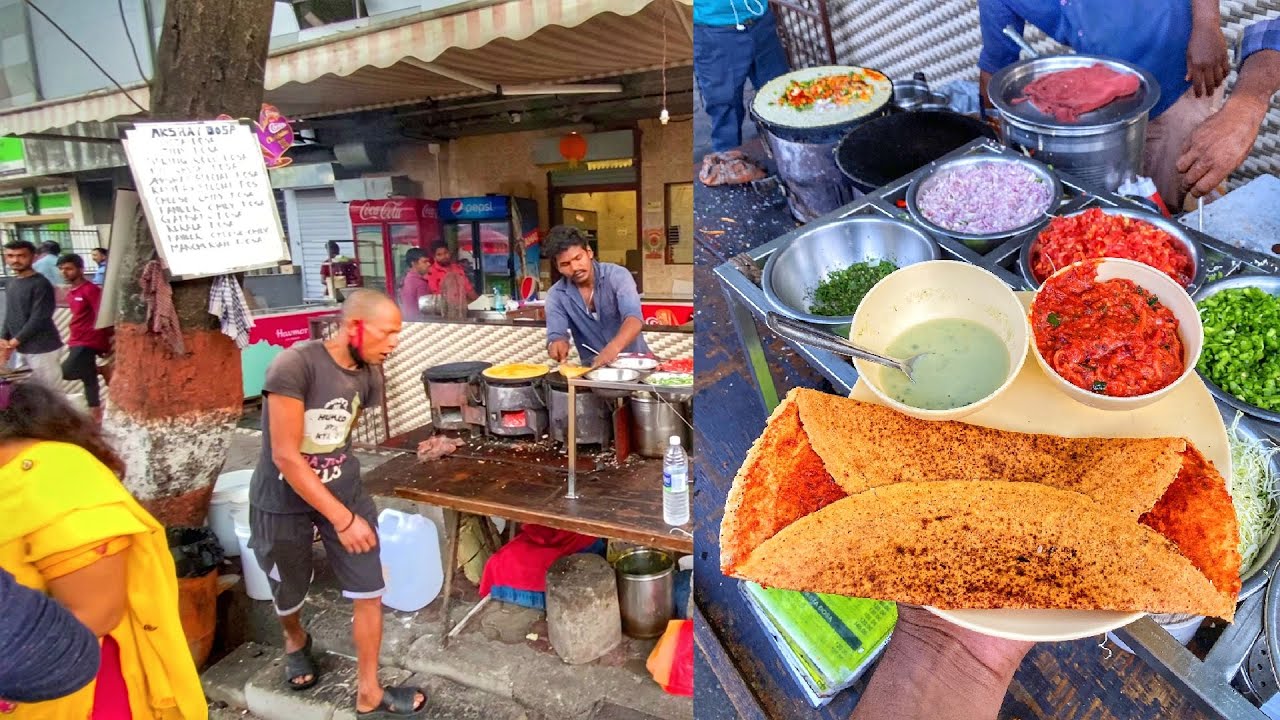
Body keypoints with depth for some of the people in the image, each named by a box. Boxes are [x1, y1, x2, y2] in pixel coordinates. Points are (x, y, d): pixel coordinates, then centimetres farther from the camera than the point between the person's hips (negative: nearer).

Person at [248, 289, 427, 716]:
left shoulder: (367, 377, -5)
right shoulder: (295, 365, -26)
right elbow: (285, 456, -26)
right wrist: (342, 519, -25)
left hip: (345, 491, 5)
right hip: (283, 501, -4)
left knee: (371, 592, 3)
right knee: (290, 593, 17)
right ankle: (296, 640, 54)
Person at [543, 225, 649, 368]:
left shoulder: (617, 275, -10)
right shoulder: (556, 295, -1)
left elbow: (634, 318, -24)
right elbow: (556, 334, -7)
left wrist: (614, 347, -43)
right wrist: (557, 344, -32)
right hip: (593, 368, 3)